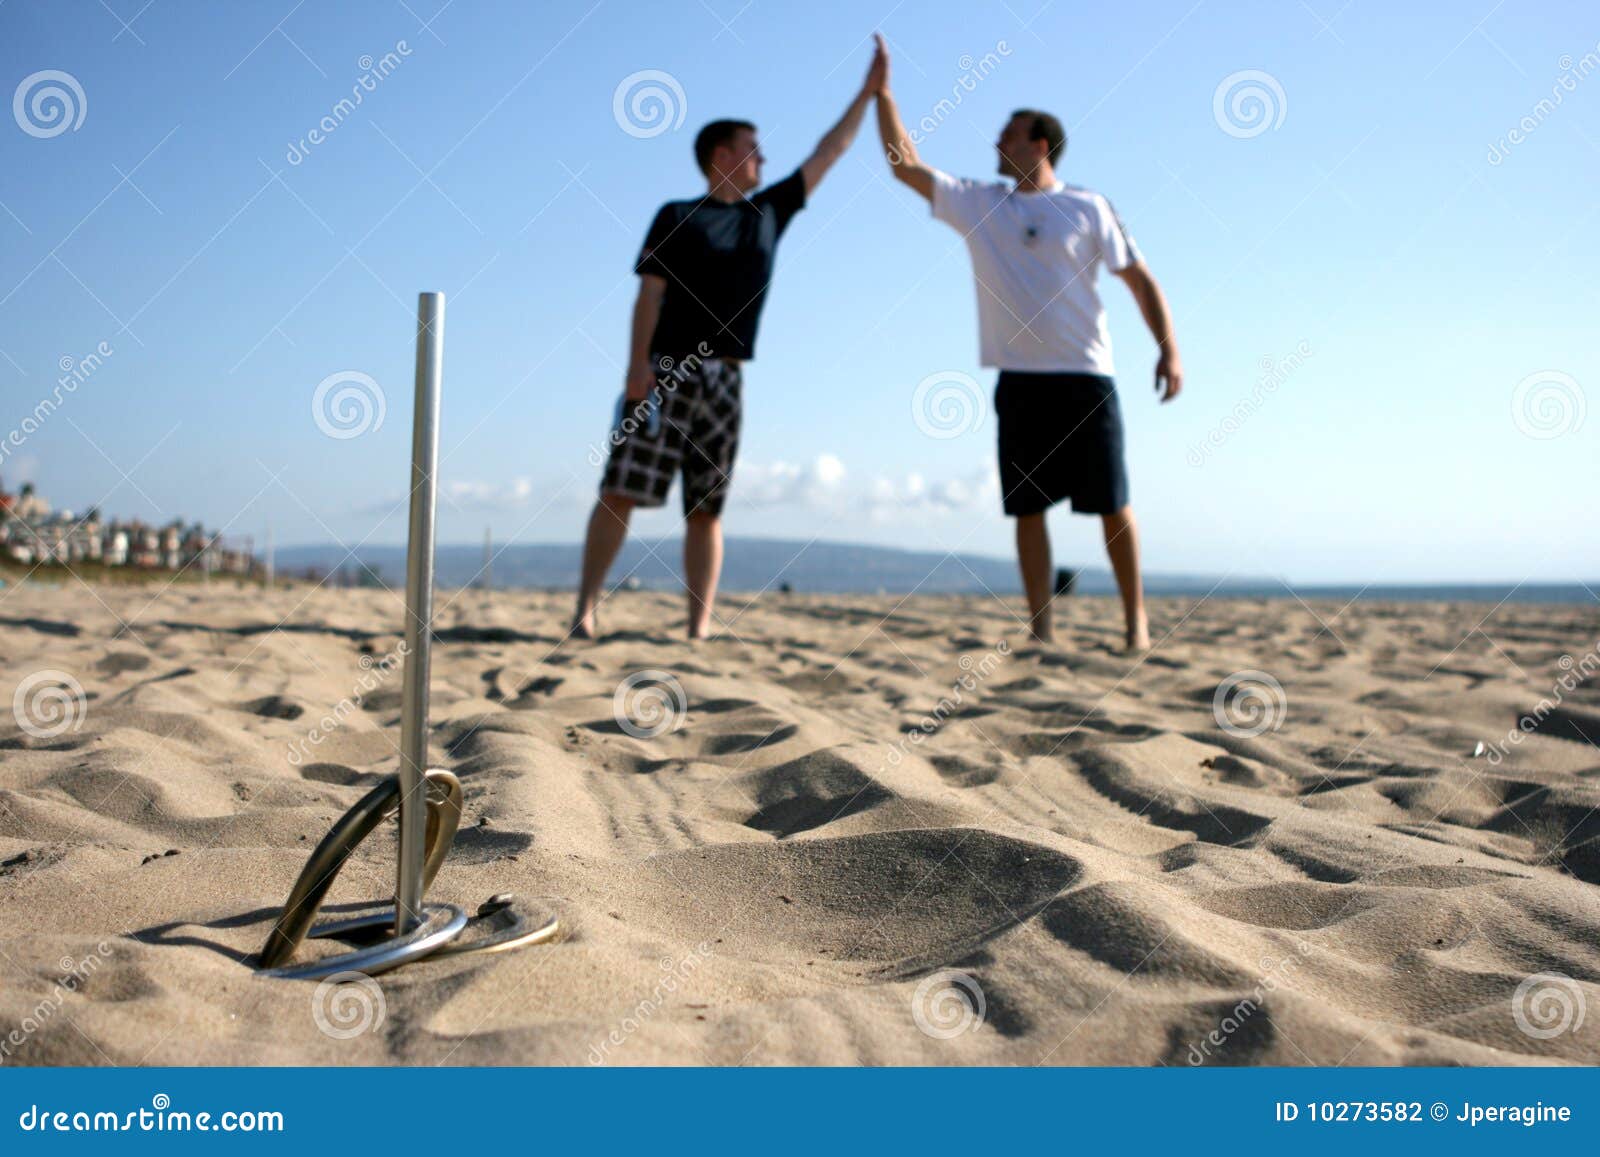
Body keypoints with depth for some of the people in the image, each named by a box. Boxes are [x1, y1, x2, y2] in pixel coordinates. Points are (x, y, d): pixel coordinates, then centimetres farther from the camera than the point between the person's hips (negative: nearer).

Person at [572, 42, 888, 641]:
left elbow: (826, 155, 24)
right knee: (621, 491, -9)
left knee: (706, 509, 2)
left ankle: (700, 628, 2)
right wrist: (638, 366, -15)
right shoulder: (676, 217, 6)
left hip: (724, 380, 4)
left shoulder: (769, 211, 18)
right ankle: (585, 611, -6)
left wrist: (869, 90, 26)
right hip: (664, 373, -4)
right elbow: (649, 294, -3)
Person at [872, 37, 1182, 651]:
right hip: (1019, 381, 3)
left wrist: (1169, 348, -8)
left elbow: (1139, 279, 2)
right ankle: (1040, 629, 9)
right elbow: (907, 166, 12)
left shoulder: (1088, 208, 2)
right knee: (1027, 507, 3)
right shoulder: (978, 204, 11)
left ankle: (1135, 614, 13)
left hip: (1086, 379, -3)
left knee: (1112, 505, 1)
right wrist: (882, 92, 9)